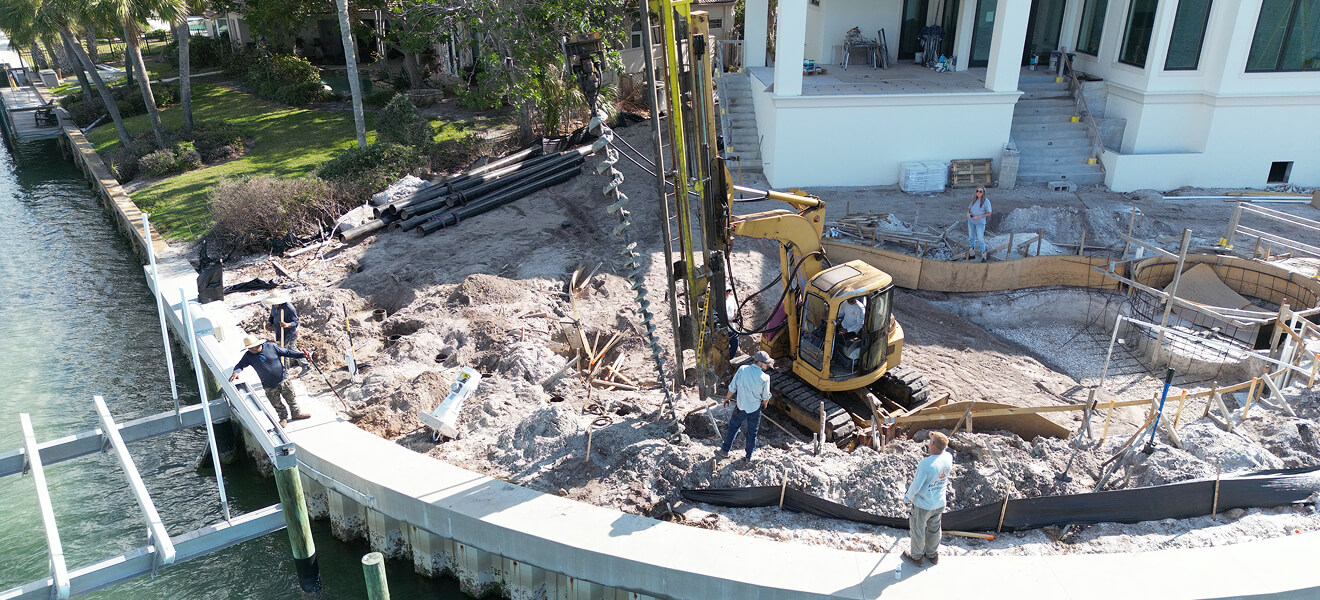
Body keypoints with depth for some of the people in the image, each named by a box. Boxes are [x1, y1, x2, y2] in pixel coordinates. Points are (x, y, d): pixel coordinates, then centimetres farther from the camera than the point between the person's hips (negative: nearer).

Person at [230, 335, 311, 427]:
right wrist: (236, 372, -26)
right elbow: (240, 365, -3)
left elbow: (287, 352, -7)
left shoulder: (271, 347, -14)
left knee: (291, 399, 15)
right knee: (277, 405, 16)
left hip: (283, 381, -1)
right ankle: (283, 418, 40)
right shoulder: (249, 356, -11)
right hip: (270, 387, 1)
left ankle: (296, 414, 38)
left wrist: (302, 355, -13)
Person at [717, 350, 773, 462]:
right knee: (752, 433, 17)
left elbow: (732, 387, -6)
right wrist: (764, 404, 17)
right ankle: (749, 457, 29)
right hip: (755, 409, -1)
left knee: (733, 427, 22)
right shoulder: (765, 378, -20)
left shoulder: (742, 369, -16)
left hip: (741, 407, 1)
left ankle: (725, 450, 30)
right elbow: (765, 397, -5)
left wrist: (727, 398, 12)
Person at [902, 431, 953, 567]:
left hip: (923, 505, -6)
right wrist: (942, 440, -2)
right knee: (934, 529, 25)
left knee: (918, 530, 16)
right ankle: (933, 555, 44)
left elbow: (916, 486, -23)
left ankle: (916, 556, 35)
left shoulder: (925, 464, -33)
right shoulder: (948, 458, -15)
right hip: (940, 503, 6)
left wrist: (907, 498, -5)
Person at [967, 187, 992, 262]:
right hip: (971, 221, 6)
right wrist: (968, 213, -9)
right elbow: (969, 208, 13)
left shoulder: (986, 201, -12)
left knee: (980, 239, -2)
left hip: (980, 223, -6)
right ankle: (972, 254, 27)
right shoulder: (974, 200, 4)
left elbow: (989, 213, -10)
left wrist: (979, 216, -21)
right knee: (971, 237, 14)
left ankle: (983, 256, 12)